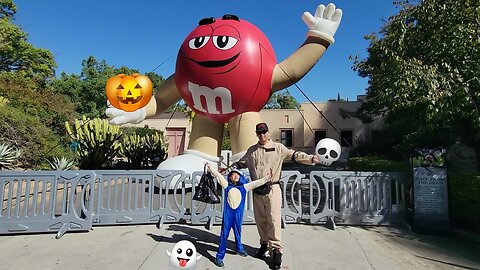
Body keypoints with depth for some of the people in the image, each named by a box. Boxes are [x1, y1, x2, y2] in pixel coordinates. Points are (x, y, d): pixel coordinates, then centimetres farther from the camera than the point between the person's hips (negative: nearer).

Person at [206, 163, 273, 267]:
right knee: (224, 235, 1)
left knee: (238, 233, 21)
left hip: (239, 215, 3)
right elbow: (218, 176, -3)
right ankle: (219, 256, 10)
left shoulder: (244, 187, 4)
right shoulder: (227, 186, 0)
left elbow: (255, 183, -1)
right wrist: (210, 168, -6)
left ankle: (239, 248, 45)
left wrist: (265, 179, -7)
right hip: (227, 214, -2)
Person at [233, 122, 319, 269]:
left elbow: (294, 155, -10)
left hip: (272, 189, -4)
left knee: (274, 220, -6)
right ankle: (264, 244, 32)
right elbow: (241, 163, 24)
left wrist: (311, 158, -23)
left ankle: (276, 250, 6)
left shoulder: (278, 148, -2)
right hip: (257, 190, 4)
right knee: (260, 220, 14)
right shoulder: (252, 150, 11)